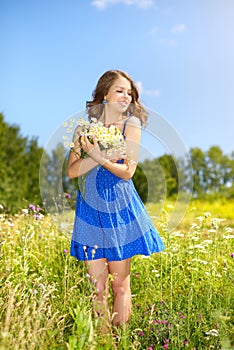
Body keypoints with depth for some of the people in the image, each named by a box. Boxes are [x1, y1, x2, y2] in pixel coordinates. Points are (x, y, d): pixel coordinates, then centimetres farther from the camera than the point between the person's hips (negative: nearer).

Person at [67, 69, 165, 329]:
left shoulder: (131, 124, 0)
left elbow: (128, 171, -8)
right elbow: (72, 171, -3)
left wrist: (99, 157, -23)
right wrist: (102, 155, -16)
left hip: (121, 209, -1)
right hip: (90, 209, 1)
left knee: (120, 284, 7)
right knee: (97, 287, 5)